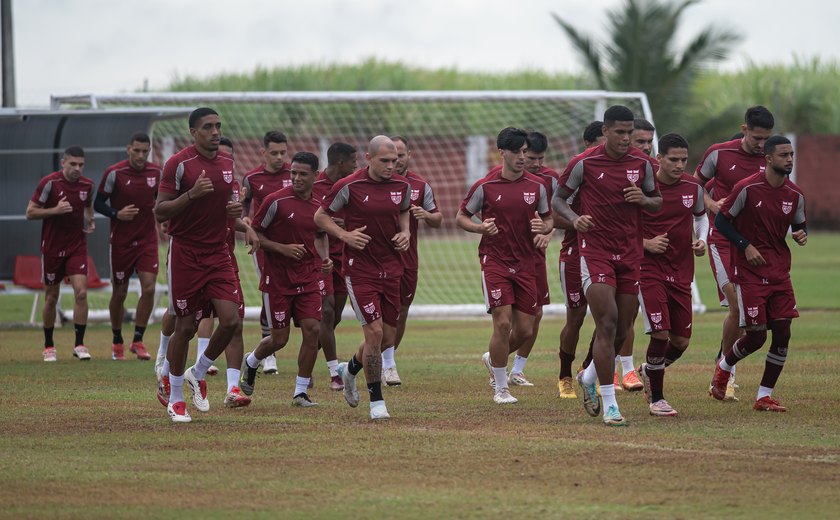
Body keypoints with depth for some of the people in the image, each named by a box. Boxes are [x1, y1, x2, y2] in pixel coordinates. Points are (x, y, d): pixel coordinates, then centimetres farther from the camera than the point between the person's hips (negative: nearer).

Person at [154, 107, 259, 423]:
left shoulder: (227, 163, 9)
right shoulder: (179, 164, -10)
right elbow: (160, 213, -10)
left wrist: (242, 224, 4)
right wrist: (191, 194, -24)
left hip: (218, 253, 5)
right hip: (185, 253, -5)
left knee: (230, 320, -8)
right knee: (185, 326, 0)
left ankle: (197, 374, 18)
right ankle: (175, 400, 15)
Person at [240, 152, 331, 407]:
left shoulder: (319, 206, 5)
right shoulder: (276, 201, -11)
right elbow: (254, 233, -6)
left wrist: (325, 259, 5)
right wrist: (282, 248, -18)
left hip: (308, 278, 4)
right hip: (277, 278, -4)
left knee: (312, 329, -10)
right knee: (279, 338, 0)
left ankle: (301, 392, 0)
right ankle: (250, 362, 34)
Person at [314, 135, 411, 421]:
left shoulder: (402, 186, 3)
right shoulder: (349, 186, -11)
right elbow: (321, 216, 0)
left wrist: (405, 232, 3)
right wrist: (345, 235, -14)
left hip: (391, 269, 5)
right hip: (360, 270, -5)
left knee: (388, 337, 8)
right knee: (374, 331, -14)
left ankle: (350, 370, 38)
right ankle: (376, 401, -2)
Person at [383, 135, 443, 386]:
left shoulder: (420, 185, 6)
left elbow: (438, 220, 11)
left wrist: (426, 215, -10)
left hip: (408, 259, 4)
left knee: (402, 312, 10)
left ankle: (386, 360, 26)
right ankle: (388, 366, -12)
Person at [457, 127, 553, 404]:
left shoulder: (537, 186, 4)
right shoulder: (485, 186, -5)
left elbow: (548, 219, 16)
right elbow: (461, 217, 4)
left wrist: (543, 229, -8)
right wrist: (481, 227, -16)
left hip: (525, 264, 4)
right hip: (494, 261, -4)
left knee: (525, 330, 2)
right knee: (503, 322, -15)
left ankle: (493, 358, 34)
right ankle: (501, 388, -1)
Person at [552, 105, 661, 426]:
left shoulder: (642, 163, 4)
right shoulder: (584, 163, -6)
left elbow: (657, 203, 16)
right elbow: (558, 199, 4)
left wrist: (644, 199, -8)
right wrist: (574, 218, -16)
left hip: (630, 253, 4)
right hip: (595, 251, -4)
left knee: (620, 332, 7)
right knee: (607, 324, -16)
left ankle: (589, 377, 36)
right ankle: (610, 405, -14)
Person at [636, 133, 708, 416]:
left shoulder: (693, 187, 4)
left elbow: (701, 217, 23)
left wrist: (702, 241, 5)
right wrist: (646, 243, -14)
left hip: (681, 273, 5)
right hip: (649, 268, -5)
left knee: (681, 341, 5)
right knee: (661, 333, -16)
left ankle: (650, 371, 36)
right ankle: (656, 399, 0)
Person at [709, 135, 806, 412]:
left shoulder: (795, 195, 3)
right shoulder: (747, 188, -11)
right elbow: (721, 220, -4)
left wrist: (801, 234, -5)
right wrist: (746, 246, -13)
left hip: (780, 272, 5)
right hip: (749, 272, -5)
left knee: (782, 332, -4)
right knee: (756, 335, -6)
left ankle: (765, 396, 7)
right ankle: (723, 367, 25)